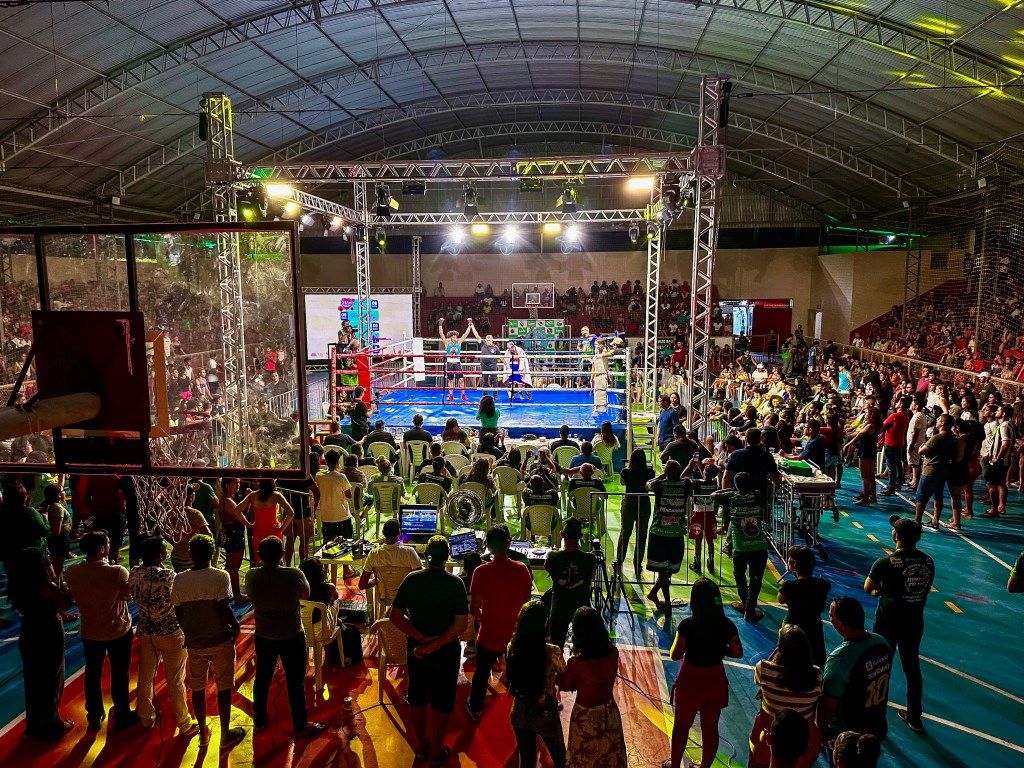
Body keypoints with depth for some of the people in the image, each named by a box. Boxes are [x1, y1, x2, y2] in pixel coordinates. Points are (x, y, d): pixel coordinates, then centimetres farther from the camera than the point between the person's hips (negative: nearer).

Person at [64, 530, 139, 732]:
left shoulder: (71, 573, -16)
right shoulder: (118, 572, -28)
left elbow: (73, 596, 4)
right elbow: (128, 595, -10)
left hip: (89, 631, 3)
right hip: (119, 631, -3)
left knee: (93, 674, 22)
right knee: (119, 674, 15)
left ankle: (94, 716, 37)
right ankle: (122, 717, 30)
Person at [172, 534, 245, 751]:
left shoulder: (179, 580, -6)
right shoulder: (220, 577, -19)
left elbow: (179, 614, 1)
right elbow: (223, 610, -21)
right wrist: (235, 626, -2)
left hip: (193, 643, 4)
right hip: (219, 641, -3)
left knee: (197, 687, 19)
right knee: (224, 687, 12)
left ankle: (203, 733, 33)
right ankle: (225, 735, 21)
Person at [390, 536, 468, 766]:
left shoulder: (411, 580, -10)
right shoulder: (455, 583, -18)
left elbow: (395, 616, -10)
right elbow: (460, 625, -22)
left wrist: (423, 639, -13)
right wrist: (434, 645, -17)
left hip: (416, 648, 3)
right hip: (446, 652, -2)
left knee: (417, 698, 20)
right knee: (441, 703, 14)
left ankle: (420, 746, 36)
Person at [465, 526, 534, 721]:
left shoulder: (481, 572, -19)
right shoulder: (522, 570, -14)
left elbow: (473, 609, -14)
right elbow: (526, 603, -2)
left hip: (489, 635, -1)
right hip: (516, 635, 1)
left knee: (481, 673, 23)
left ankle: (475, 708, 43)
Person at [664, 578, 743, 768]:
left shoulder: (687, 625, -23)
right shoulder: (727, 625, -13)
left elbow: (675, 655, -17)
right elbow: (738, 653, -3)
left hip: (690, 681, -2)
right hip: (715, 682, 2)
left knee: (681, 726, 18)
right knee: (710, 729, 18)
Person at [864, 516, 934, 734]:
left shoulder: (886, 563, -22)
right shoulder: (928, 562, -6)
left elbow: (868, 588, -11)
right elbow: (922, 589, 7)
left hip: (888, 623, -5)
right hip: (914, 622, 5)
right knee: (912, 668, 19)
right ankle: (914, 718, 33)